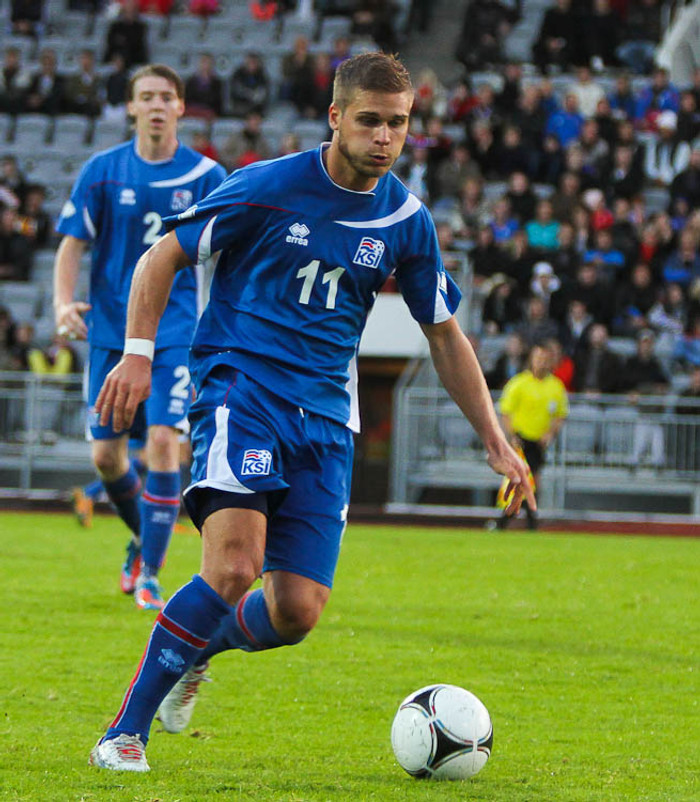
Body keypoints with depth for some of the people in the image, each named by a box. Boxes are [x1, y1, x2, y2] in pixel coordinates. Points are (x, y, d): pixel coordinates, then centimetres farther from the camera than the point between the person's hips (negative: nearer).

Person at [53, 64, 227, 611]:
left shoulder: (206, 177, -1)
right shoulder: (102, 171, 2)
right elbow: (72, 244, 3)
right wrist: (64, 302, -14)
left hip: (177, 331, -2)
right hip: (111, 330, 2)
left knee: (163, 441, -16)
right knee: (106, 455, 3)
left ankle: (149, 571, -7)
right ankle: (144, 537, 32)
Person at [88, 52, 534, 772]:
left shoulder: (407, 220, 7)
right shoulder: (268, 187, -5)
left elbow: (444, 335, 18)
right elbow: (163, 255, 1)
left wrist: (495, 442, 14)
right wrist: (138, 353, -12)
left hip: (326, 416, 5)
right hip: (240, 385, -4)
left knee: (296, 614, -6)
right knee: (233, 567, -26)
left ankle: (192, 650, 28)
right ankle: (125, 733, -15)